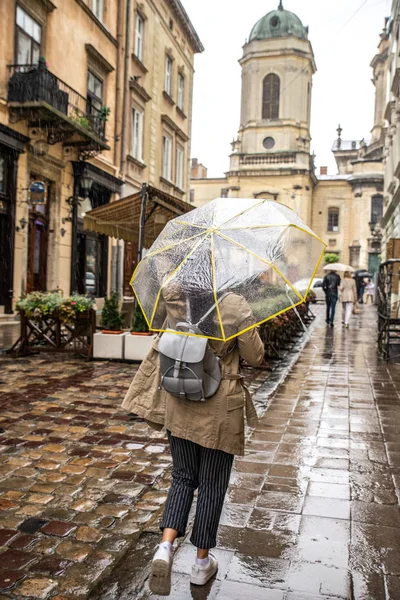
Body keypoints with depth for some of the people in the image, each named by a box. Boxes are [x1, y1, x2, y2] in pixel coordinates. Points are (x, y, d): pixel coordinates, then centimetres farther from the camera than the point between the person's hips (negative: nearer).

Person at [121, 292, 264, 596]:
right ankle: (202, 562, 27)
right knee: (212, 485, 13)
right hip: (219, 408, -3)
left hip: (180, 405, 4)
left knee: (183, 477, 19)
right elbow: (255, 357, -8)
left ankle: (166, 546, 1)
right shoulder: (235, 305, -16)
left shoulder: (176, 301, -6)